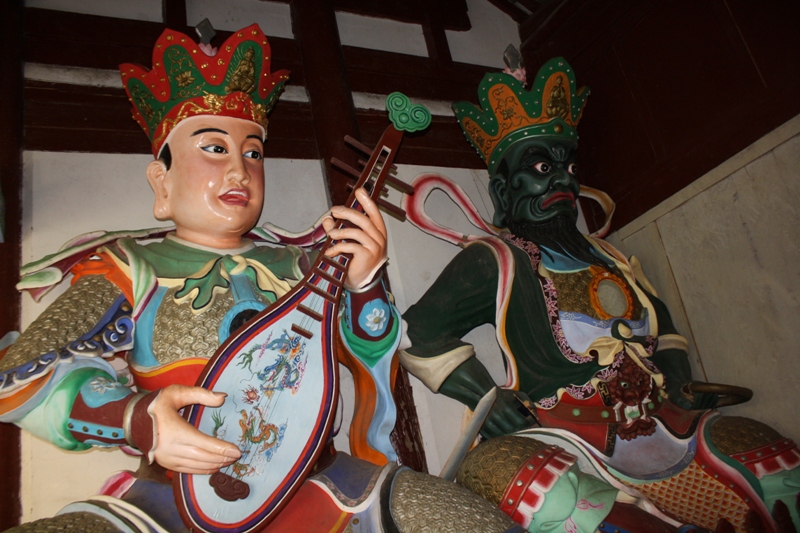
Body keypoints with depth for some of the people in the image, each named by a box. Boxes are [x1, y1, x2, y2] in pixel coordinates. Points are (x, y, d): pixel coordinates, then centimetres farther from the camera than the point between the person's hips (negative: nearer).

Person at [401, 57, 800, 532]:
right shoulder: (493, 260, 2)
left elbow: (662, 327, 33)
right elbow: (423, 332, -6)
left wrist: (679, 384, 16)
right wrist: (488, 399, -13)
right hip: (568, 435, -6)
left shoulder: (610, 260, 24)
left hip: (660, 422, 6)